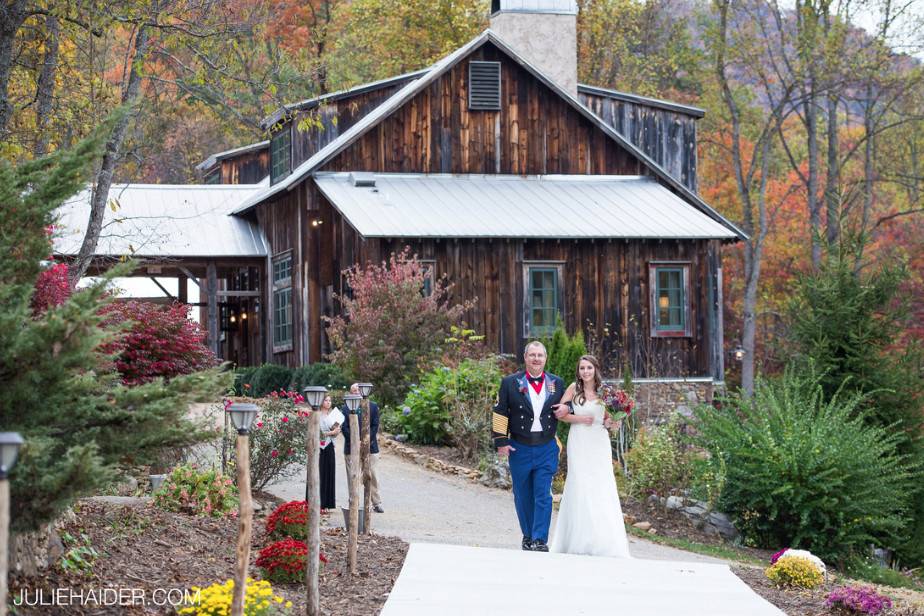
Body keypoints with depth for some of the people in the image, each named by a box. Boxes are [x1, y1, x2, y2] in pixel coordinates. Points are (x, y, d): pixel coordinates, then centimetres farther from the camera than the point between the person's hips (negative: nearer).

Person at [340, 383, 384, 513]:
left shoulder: (373, 406, 6)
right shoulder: (346, 408, 4)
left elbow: (375, 426, 1)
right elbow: (345, 428, -2)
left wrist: (367, 441, -11)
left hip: (370, 447, 1)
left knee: (372, 476, 5)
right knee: (353, 477, -1)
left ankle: (377, 503, 14)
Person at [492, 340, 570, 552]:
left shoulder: (557, 383, 8)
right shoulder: (510, 383, 1)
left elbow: (566, 407, 21)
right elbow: (500, 413, 1)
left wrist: (566, 411, -3)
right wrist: (501, 441, -5)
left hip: (547, 449, 0)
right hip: (520, 448, 0)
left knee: (543, 496, -8)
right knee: (523, 496, 9)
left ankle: (540, 540, -9)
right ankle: (528, 537, 22)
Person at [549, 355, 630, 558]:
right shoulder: (574, 388, 1)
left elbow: (608, 419, 12)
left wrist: (612, 424, -9)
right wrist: (579, 419, -10)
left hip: (599, 443, 1)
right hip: (579, 442, -1)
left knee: (602, 488, -3)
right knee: (580, 486, -2)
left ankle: (603, 541, 2)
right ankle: (580, 540, 4)